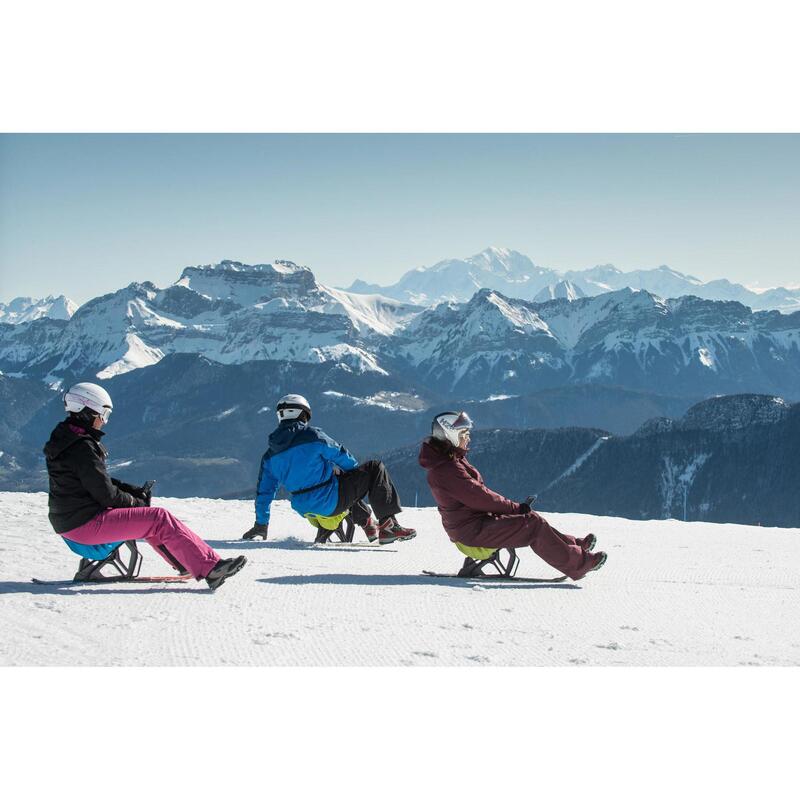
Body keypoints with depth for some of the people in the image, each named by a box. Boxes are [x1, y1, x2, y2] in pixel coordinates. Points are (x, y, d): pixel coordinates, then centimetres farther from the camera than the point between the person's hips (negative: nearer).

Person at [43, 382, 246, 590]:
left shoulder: (63, 438, 12)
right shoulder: (82, 447, -20)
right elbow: (106, 494, -19)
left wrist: (134, 491, 9)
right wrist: (135, 502, -1)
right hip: (86, 524, -10)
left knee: (150, 519, 21)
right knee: (160, 519, -10)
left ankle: (188, 563, 20)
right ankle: (210, 568, -10)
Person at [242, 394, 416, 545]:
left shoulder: (270, 455, 4)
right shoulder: (312, 435, -13)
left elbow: (264, 491, 10)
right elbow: (341, 456, -2)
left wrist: (261, 524, 21)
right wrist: (358, 470, 19)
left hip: (304, 509, 7)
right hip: (329, 502, -7)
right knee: (375, 468, 3)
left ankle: (367, 523, 32)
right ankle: (388, 525, -1)